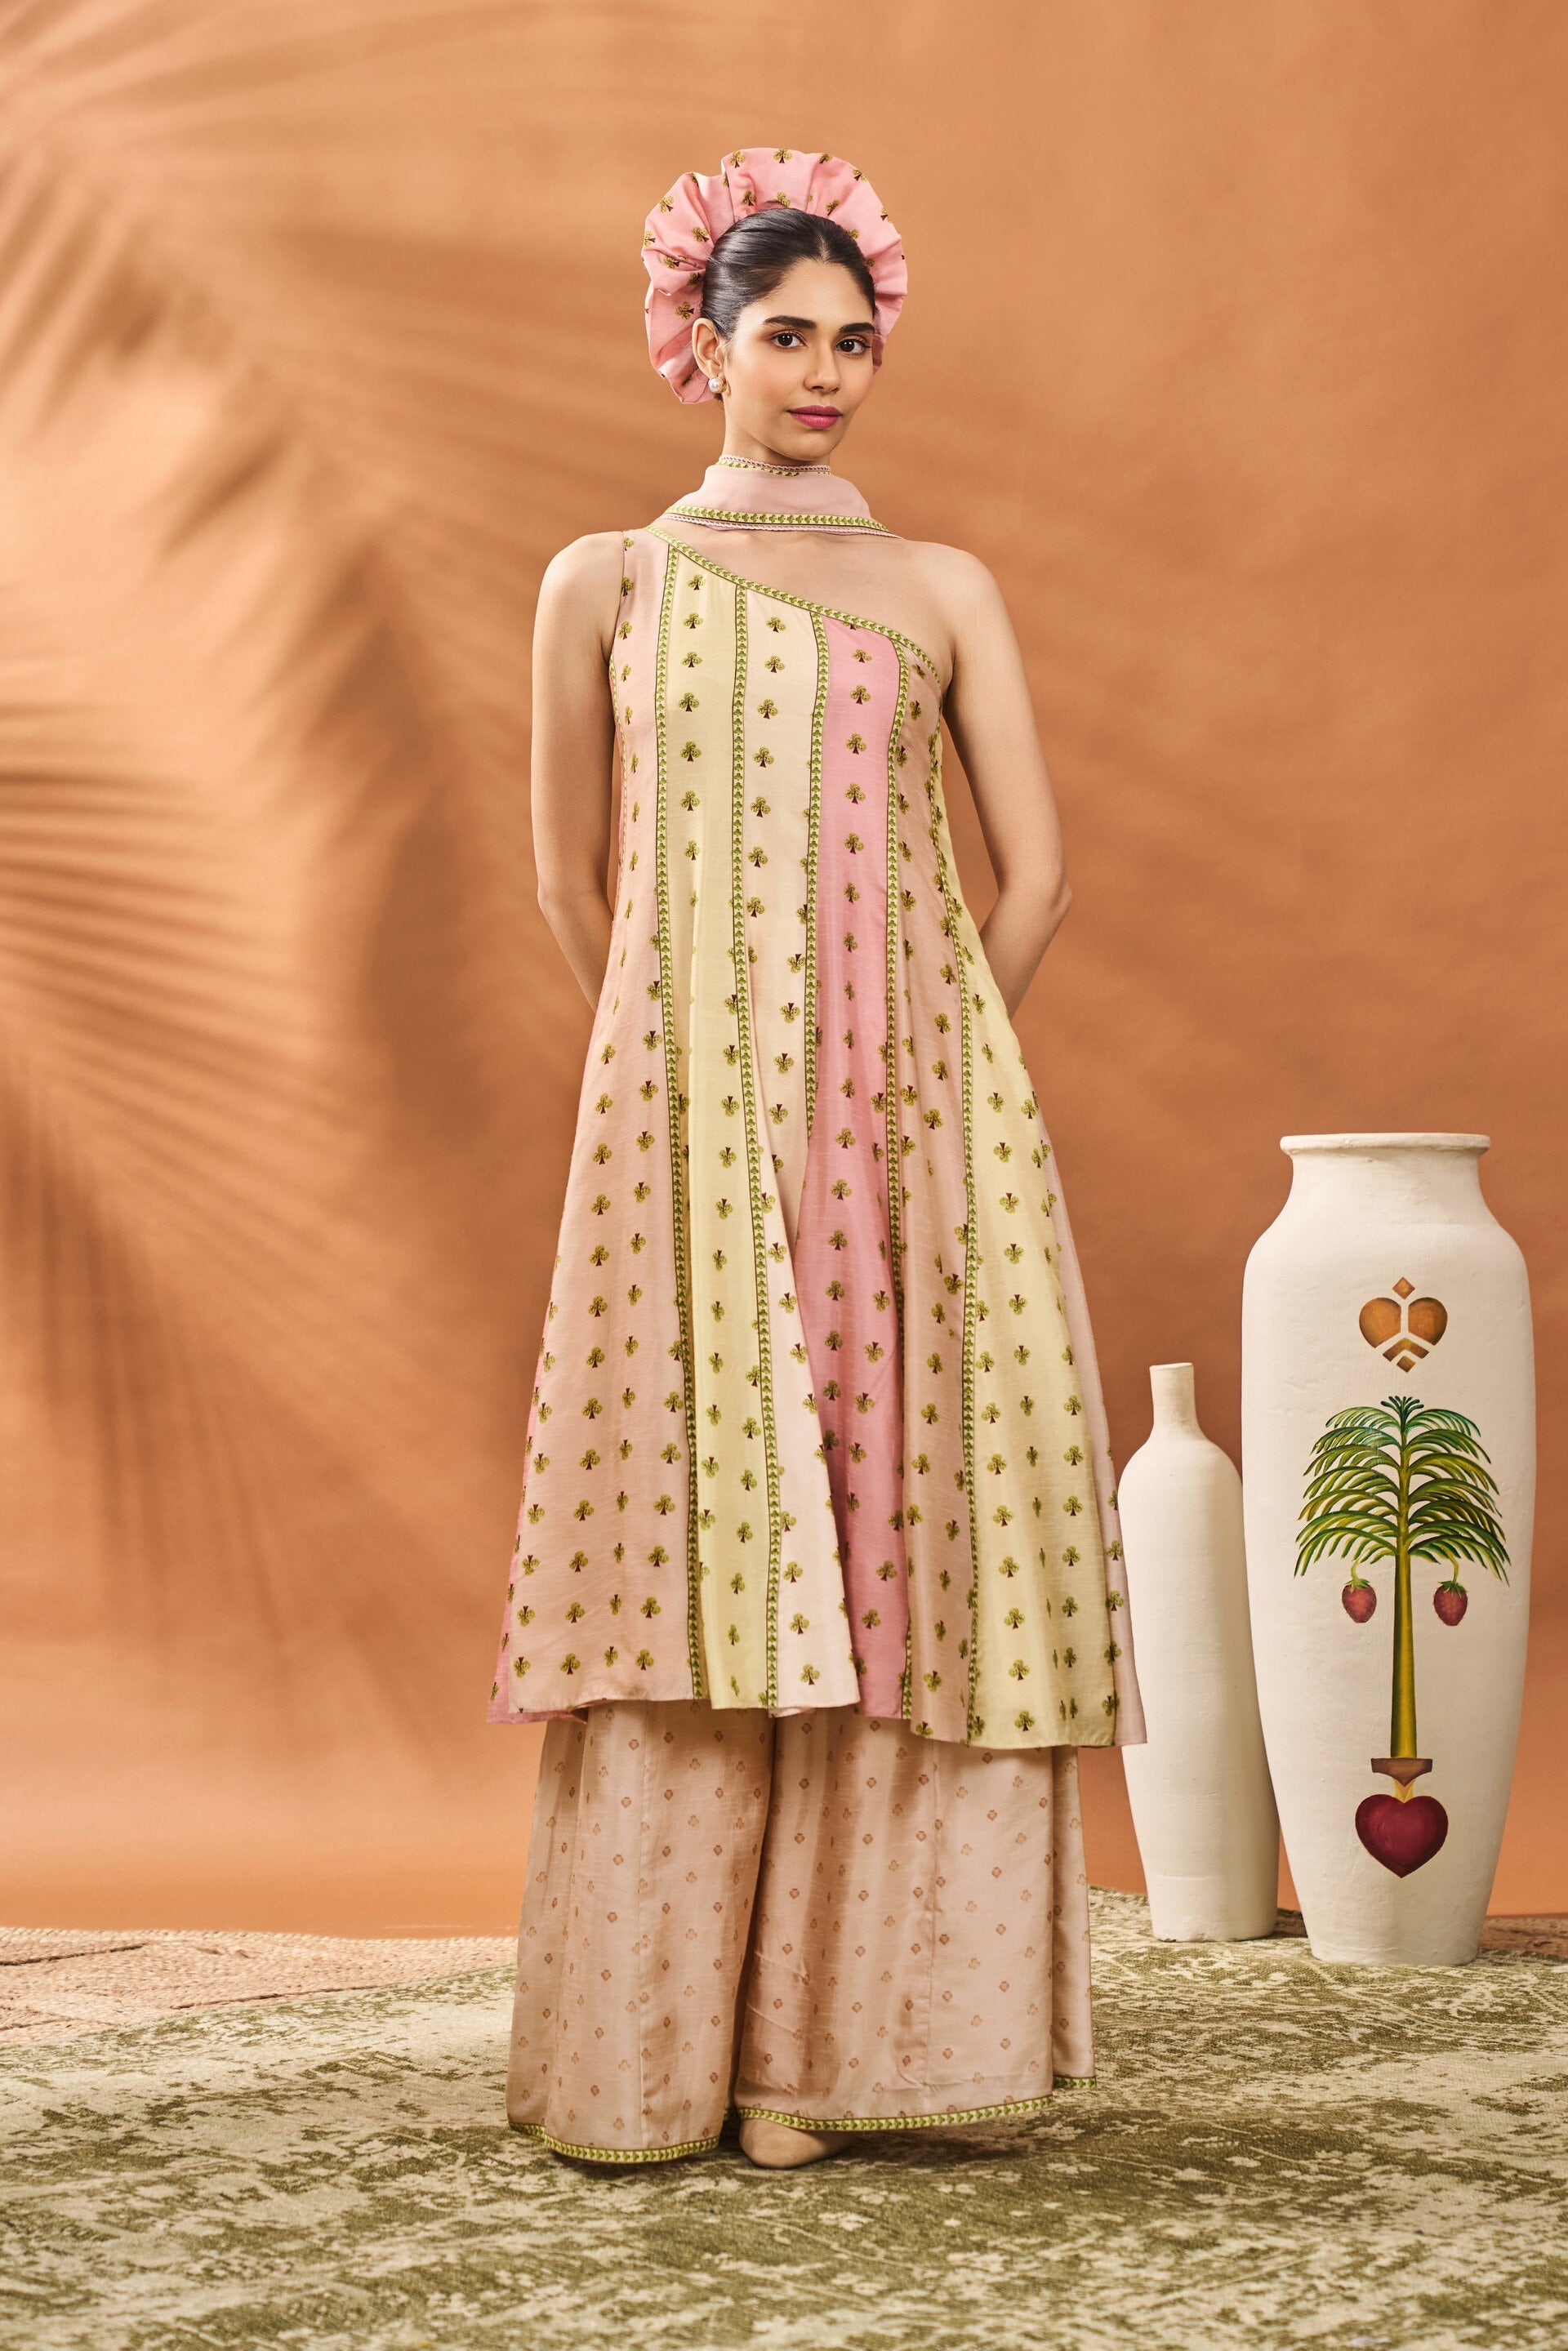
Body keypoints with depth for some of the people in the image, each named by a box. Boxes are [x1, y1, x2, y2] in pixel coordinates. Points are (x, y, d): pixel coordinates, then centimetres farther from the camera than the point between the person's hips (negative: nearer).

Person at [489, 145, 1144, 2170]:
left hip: (914, 1127, 1)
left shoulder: (945, 593, 12)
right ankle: (656, 2052, 1)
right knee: (694, 1542, -5)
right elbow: (568, 883, 13)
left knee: (897, 1541, -4)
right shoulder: (606, 582, 11)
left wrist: (915, 1075, 9)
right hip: (687, 1126, -1)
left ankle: (838, 2034, 3)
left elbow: (1036, 876, 9)